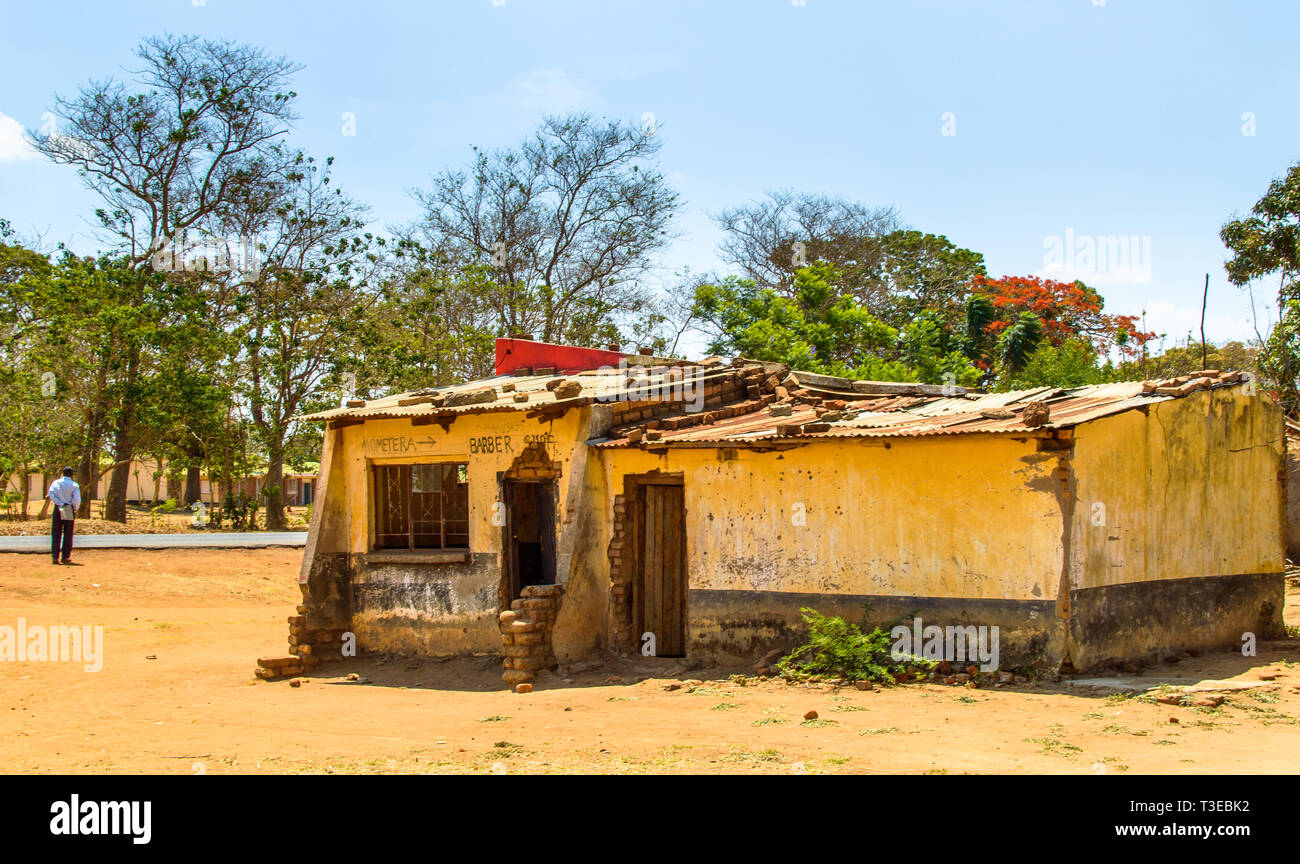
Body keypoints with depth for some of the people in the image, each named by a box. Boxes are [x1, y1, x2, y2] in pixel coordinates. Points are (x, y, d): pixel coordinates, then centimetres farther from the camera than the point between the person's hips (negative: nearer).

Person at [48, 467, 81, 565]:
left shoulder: (56, 483, 4)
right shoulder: (74, 485, -2)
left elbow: (51, 494, -11)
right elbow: (77, 499, -10)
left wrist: (60, 503, -9)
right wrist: (75, 509, 5)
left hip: (58, 509, 1)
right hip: (69, 510, -1)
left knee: (56, 533, 5)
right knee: (68, 533, 6)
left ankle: (55, 556, -3)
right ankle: (66, 557, 7)